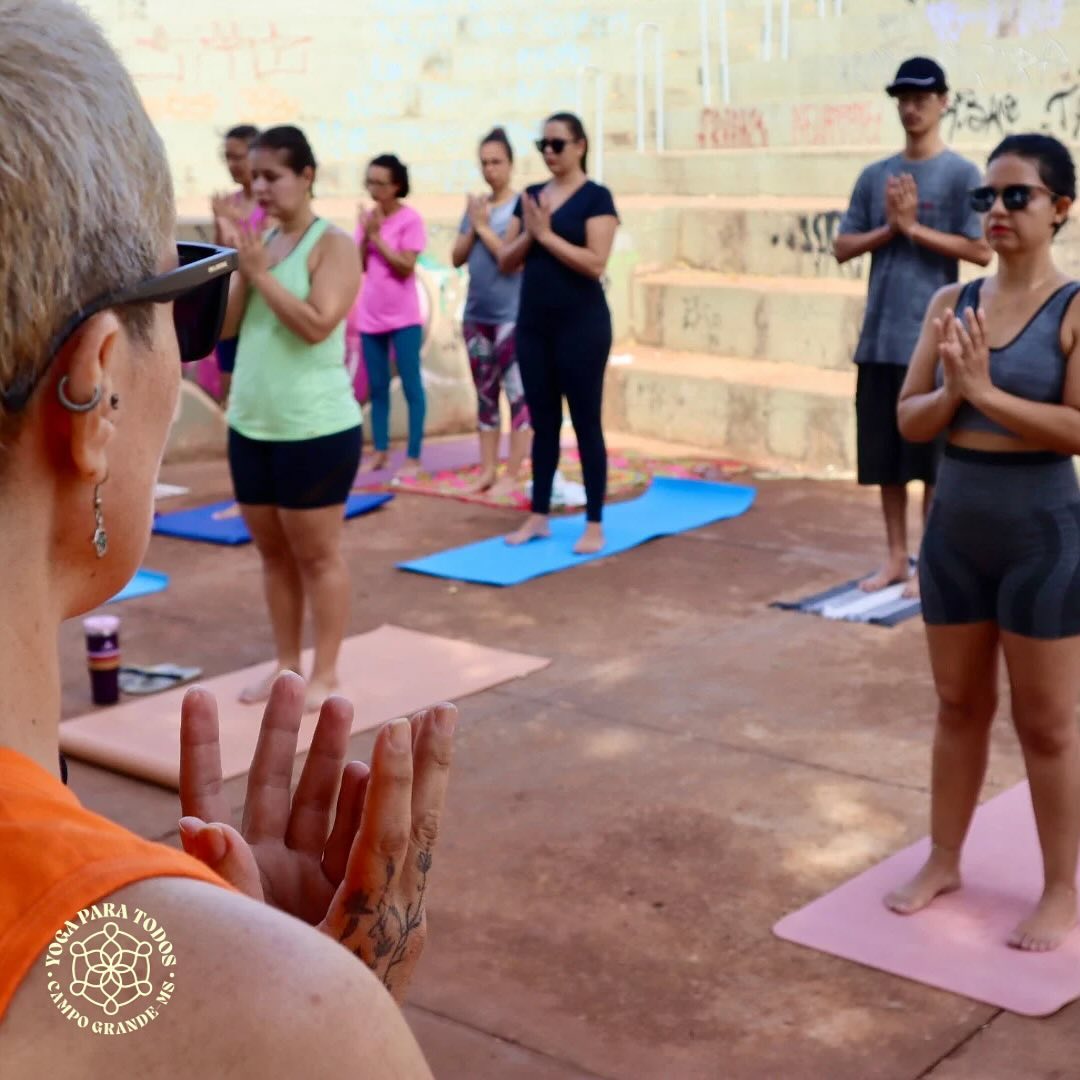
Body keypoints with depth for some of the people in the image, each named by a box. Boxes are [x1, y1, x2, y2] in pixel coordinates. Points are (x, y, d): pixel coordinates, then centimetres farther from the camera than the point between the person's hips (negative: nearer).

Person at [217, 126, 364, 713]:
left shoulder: (334, 244, -9)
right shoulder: (260, 242, 10)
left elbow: (317, 325, -21)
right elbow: (225, 326, 6)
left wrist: (259, 271, -18)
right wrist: (231, 261, -7)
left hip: (316, 429, -7)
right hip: (250, 425, 7)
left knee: (317, 555, 2)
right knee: (273, 553, 13)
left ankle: (325, 674, 12)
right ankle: (286, 664, 24)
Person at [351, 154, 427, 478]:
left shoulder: (410, 219, -9)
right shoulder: (368, 217, 6)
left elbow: (405, 267, -16)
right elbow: (358, 265, 4)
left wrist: (377, 236, -14)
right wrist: (366, 234, -10)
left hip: (402, 317, -5)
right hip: (370, 316, 6)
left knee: (411, 386, -2)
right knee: (376, 387, 11)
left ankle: (413, 457, 1)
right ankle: (380, 451, 18)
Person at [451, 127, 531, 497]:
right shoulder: (475, 205, 11)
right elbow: (457, 257, 10)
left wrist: (484, 227, -11)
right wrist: (472, 227, -5)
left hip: (512, 317, -7)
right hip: (477, 315, 7)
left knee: (517, 394, -3)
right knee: (485, 394, 11)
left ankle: (512, 475, 0)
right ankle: (487, 471, 17)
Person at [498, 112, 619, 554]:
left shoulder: (595, 197, -7)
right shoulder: (530, 195, 11)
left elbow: (595, 263, -18)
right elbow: (506, 262, 9)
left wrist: (546, 234, -15)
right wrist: (527, 233, -9)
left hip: (581, 324, -6)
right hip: (533, 323, 6)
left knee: (586, 423, 0)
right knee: (543, 422, 12)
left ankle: (594, 525, 6)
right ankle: (539, 517, 20)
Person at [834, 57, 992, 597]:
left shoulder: (961, 174, -3)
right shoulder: (873, 176, 11)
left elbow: (981, 250, -10)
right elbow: (844, 247, 9)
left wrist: (914, 227, -13)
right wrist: (890, 228, -7)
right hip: (879, 339, 5)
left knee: (931, 457, 1)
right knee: (885, 456, 10)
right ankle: (896, 557, 21)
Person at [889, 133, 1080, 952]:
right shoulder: (952, 302, 4)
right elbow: (910, 421, 2)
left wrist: (987, 391, -23)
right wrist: (953, 389, -17)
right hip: (955, 529, 5)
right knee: (959, 705, 17)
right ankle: (944, 861, 32)